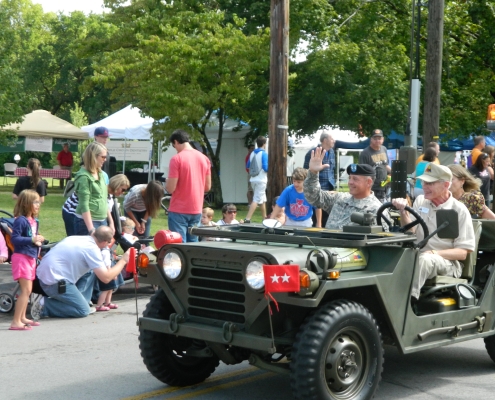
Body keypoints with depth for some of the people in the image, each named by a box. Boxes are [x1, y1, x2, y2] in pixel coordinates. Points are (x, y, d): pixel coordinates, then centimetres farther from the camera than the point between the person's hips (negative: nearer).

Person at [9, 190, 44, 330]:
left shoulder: (34, 221, 9)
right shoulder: (21, 220, -16)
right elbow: (14, 238, -23)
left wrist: (38, 240, -2)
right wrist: (32, 239, -27)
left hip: (31, 257, 9)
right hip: (21, 257, -9)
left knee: (28, 290, 17)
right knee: (26, 290, -12)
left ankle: (22, 318, 30)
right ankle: (16, 322, -10)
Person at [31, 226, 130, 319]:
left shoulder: (76, 238, 13)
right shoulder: (92, 249, -13)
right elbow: (106, 278, -15)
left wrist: (110, 272, 22)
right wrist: (123, 261, -3)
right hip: (54, 282, -9)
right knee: (83, 311, -4)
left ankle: (78, 301, 14)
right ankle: (44, 305, -6)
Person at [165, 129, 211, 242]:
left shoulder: (177, 159, -13)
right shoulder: (204, 158, 4)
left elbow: (170, 188, -15)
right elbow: (207, 186, 10)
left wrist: (166, 183, 6)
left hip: (179, 210, -6)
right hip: (196, 209, 6)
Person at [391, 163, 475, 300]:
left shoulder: (459, 210, -1)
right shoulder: (420, 201, 11)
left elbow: (462, 253, -4)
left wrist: (434, 253, -19)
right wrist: (403, 211, -19)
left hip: (447, 263, -3)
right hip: (418, 257, 3)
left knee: (424, 259, -37)